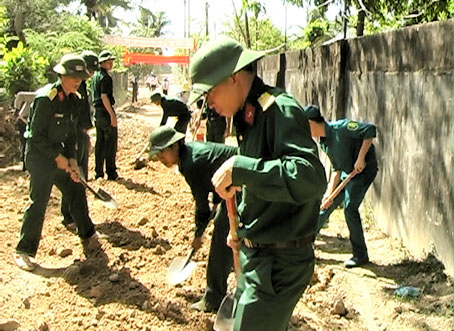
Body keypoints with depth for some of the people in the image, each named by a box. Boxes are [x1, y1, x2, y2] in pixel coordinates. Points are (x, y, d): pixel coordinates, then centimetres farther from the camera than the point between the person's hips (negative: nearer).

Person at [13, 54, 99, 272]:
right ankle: (23, 251, 3)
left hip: (60, 157, 8)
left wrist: (72, 159, 1)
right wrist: (57, 157, -16)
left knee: (77, 191, 13)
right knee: (39, 202, -8)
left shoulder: (73, 99, 5)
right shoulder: (45, 98, -21)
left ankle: (87, 236, 30)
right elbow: (37, 135, -20)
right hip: (39, 157, -8)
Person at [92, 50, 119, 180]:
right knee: (111, 142, -1)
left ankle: (98, 172, 17)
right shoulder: (105, 77, -16)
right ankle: (111, 172, 3)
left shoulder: (95, 75, 13)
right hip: (106, 112, -9)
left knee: (99, 142, 13)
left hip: (97, 112, 9)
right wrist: (112, 115, -22)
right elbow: (104, 97, -22)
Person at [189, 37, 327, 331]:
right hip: (256, 254, 10)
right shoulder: (249, 116, 10)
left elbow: (310, 178, -36)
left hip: (280, 263, -10)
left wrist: (237, 168, -34)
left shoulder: (280, 110, -20)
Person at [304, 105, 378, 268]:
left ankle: (360, 255, -3)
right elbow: (336, 169, 6)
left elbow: (370, 129, -29)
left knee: (349, 207, -16)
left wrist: (360, 158, -29)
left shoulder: (341, 128, -24)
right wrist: (329, 192, -3)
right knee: (326, 204, 11)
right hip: (347, 172, 9)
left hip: (364, 169, -8)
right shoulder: (324, 142, 2)